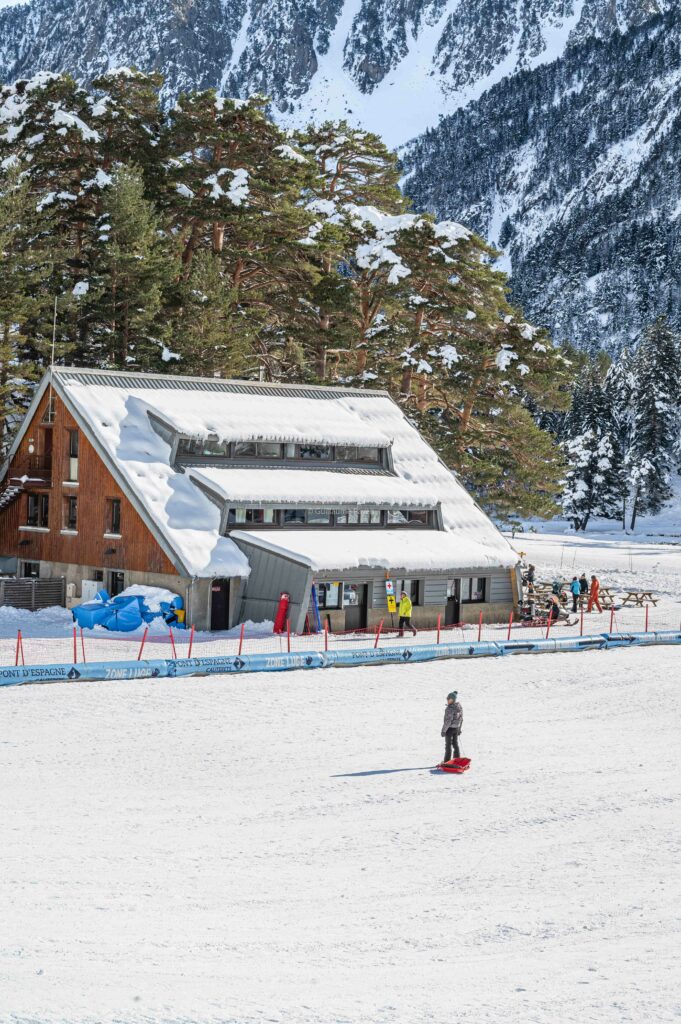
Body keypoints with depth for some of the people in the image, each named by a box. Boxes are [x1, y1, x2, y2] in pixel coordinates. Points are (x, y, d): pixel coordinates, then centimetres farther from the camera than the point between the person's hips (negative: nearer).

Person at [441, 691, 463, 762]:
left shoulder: (450, 708, -23)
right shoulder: (459, 707, 3)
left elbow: (448, 720, -23)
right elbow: (461, 719, 11)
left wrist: (443, 730, -16)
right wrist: (459, 729, 20)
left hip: (449, 728, -7)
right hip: (456, 728, 7)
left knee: (448, 745, 1)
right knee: (455, 744, 17)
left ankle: (447, 762, 6)